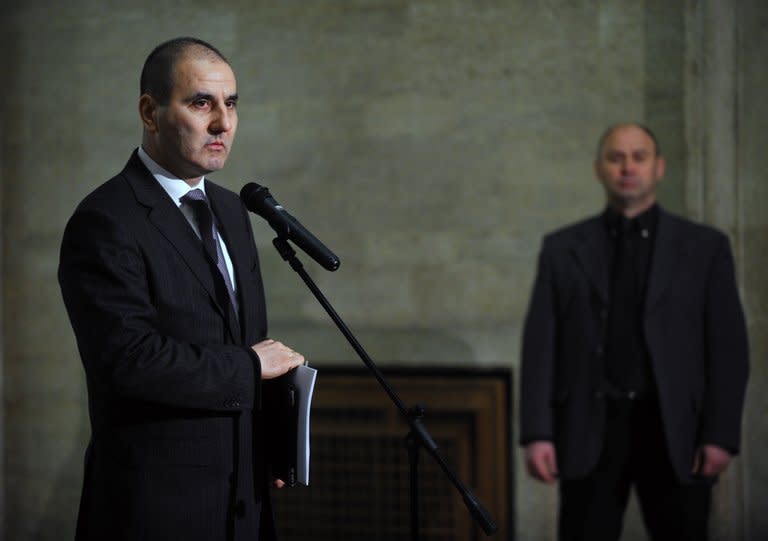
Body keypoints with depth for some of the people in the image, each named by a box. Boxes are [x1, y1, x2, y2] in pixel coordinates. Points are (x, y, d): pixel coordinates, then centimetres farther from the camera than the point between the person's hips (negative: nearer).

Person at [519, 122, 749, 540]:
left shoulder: (704, 246, 8)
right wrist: (537, 433, -5)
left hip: (674, 431, 0)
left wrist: (721, 434, -6)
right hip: (589, 431, 0)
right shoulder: (562, 249, 11)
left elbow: (728, 345, 4)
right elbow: (540, 344, 5)